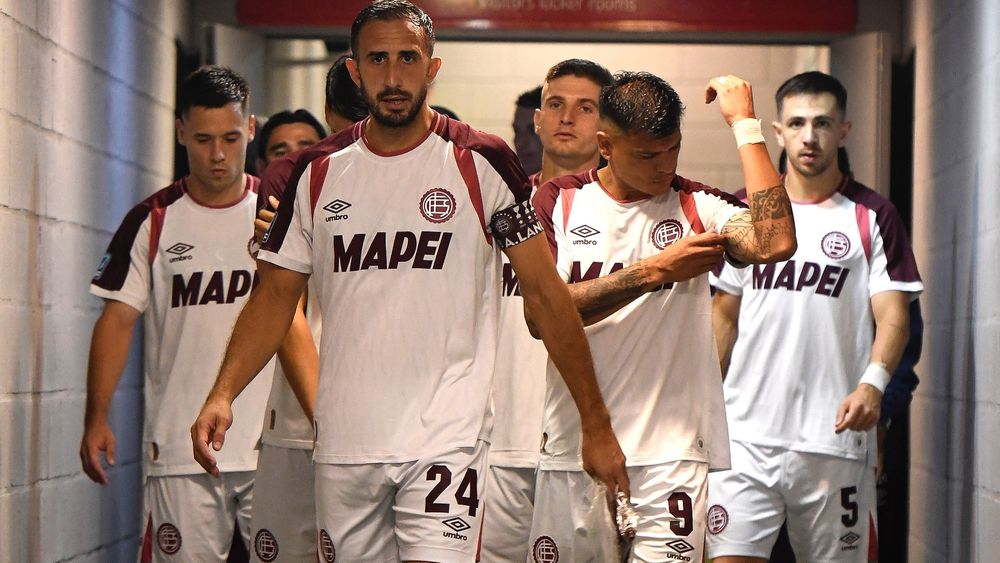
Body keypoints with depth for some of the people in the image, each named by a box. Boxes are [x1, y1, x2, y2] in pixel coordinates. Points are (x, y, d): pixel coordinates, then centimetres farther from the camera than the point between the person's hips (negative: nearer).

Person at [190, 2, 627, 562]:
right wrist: (223, 395, -4)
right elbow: (276, 295, 12)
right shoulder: (318, 174, 7)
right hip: (342, 444, 4)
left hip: (445, 438, -3)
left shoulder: (481, 163, -2)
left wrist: (597, 424, 0)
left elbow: (547, 295, 1)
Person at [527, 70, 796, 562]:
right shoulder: (558, 201, 7)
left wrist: (744, 123, -9)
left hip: (670, 452, -1)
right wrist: (655, 271, -10)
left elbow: (775, 243, -17)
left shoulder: (697, 206, 4)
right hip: (571, 448, 1)